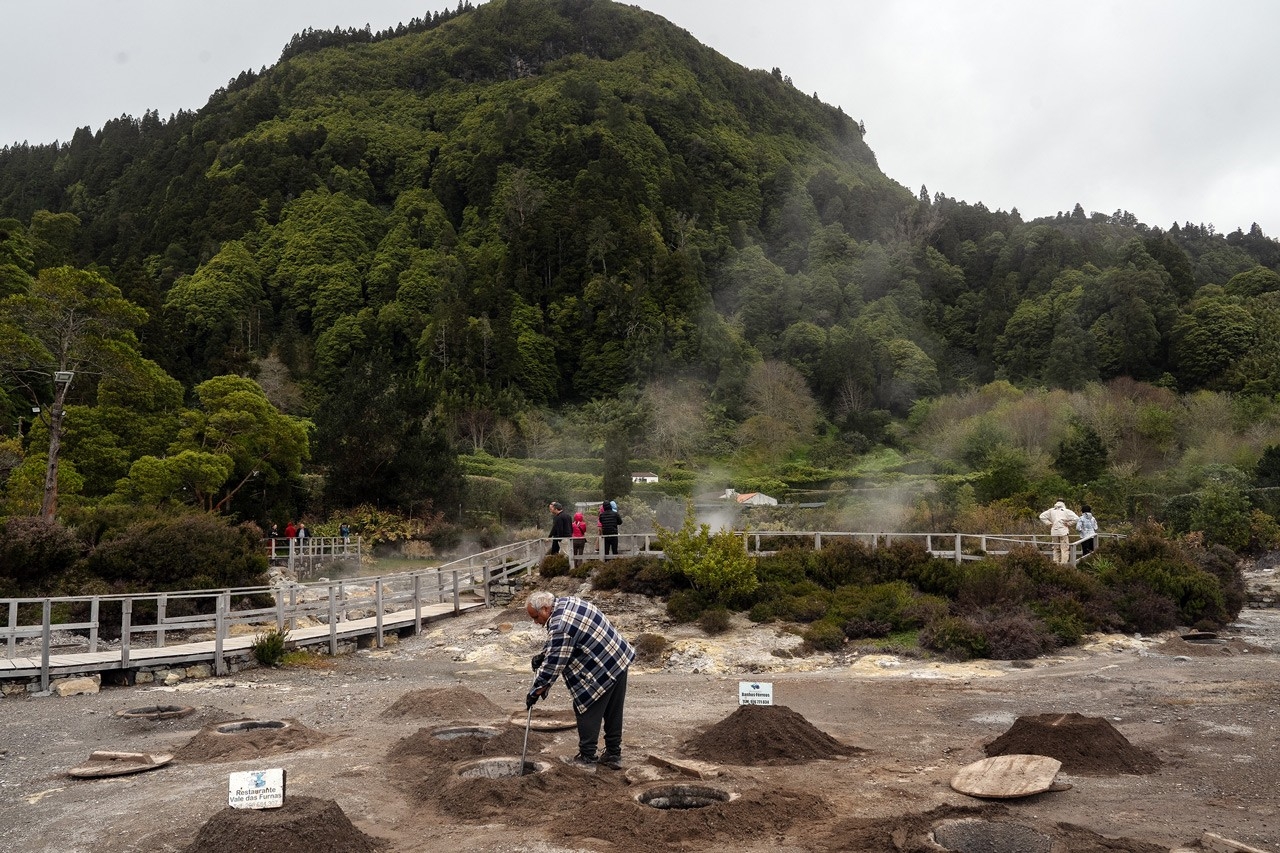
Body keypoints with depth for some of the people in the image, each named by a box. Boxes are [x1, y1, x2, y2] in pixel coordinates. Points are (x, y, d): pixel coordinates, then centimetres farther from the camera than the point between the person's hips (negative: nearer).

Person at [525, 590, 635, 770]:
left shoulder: (561, 626, -23)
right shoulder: (565, 602, 7)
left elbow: (554, 665, -18)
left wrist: (535, 691, -9)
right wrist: (541, 655, 15)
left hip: (602, 672, -10)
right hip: (621, 658, 10)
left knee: (587, 710, 5)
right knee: (613, 713, 16)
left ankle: (587, 758, 14)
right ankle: (613, 755, 26)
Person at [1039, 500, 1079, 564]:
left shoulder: (1051, 510, 7)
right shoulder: (1066, 511, -3)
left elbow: (1042, 516, 9)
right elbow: (1076, 518, -11)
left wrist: (1049, 523, 7)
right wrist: (1068, 523, -3)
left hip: (1054, 532, 4)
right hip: (1064, 532, -4)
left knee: (1056, 549, 13)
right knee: (1065, 549, -1)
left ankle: (1055, 563, 13)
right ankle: (1064, 564, -8)